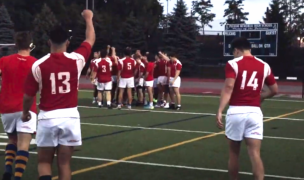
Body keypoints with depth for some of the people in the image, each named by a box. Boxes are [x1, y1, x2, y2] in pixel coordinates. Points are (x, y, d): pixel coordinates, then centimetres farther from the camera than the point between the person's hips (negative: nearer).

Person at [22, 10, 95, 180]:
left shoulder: (39, 65, -7)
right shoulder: (77, 59, -4)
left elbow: (28, 96, 0)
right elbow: (90, 40, 15)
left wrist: (25, 112, 20)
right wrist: (89, 18, 31)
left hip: (48, 118, -1)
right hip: (70, 116, 1)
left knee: (44, 162, 12)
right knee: (64, 164, 9)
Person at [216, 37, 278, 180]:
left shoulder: (233, 64, -2)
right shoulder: (264, 65, 10)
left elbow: (228, 87, -15)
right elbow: (274, 90, 17)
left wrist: (220, 111, -18)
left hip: (236, 111, -2)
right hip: (254, 112, 2)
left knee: (234, 152, 13)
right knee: (255, 154, -1)